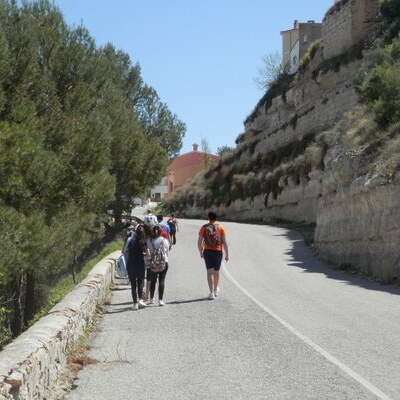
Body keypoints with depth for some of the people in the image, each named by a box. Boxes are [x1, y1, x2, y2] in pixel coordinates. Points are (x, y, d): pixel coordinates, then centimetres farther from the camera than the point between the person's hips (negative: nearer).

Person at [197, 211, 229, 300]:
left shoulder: (204, 228, 0)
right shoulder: (220, 227, -1)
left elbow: (199, 242, -1)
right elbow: (224, 242, -3)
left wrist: (200, 252, 14)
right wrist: (227, 254, 3)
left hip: (207, 252, -1)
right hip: (218, 252, 1)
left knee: (209, 272, -2)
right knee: (216, 271, 17)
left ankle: (212, 293, -11)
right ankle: (216, 290, 34)